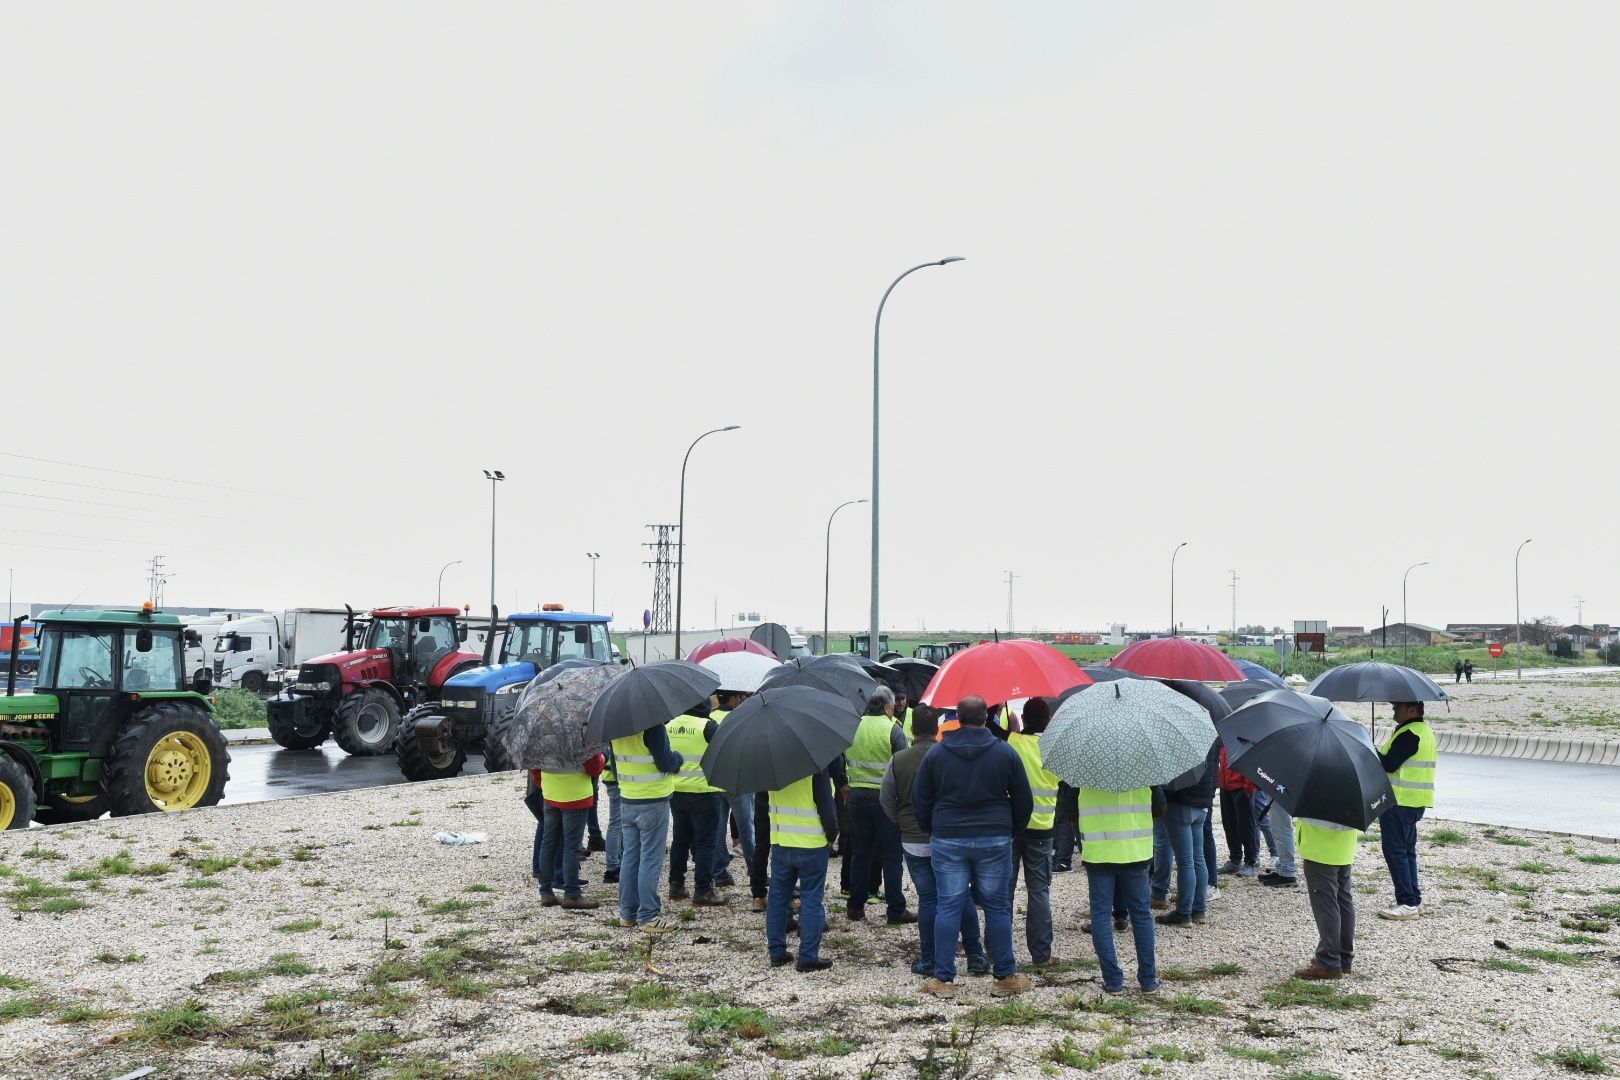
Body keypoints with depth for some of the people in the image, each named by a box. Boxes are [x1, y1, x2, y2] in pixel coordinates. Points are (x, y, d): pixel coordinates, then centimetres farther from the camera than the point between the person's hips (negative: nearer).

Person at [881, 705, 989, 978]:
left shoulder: (898, 760, -6)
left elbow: (886, 799, 1)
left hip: (914, 842, 0)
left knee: (927, 899, 7)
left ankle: (928, 961, 11)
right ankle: (976, 957, 14)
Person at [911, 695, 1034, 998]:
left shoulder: (936, 753, -1)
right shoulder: (1006, 753, -2)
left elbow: (919, 800, 5)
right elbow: (1024, 802, 4)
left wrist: (932, 831, 19)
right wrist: (1011, 831, 18)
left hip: (947, 840, 0)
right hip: (995, 841, 0)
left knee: (948, 907, 5)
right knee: (997, 907, 8)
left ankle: (943, 979, 8)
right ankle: (1005, 976, 15)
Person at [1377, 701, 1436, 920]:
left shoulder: (1409, 734, -18)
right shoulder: (1425, 731, 15)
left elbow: (1389, 764, -21)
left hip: (1400, 803, -10)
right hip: (1416, 803, 10)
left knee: (1395, 851, -6)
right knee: (1407, 850, 15)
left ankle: (1408, 903, -5)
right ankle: (1414, 901, 19)